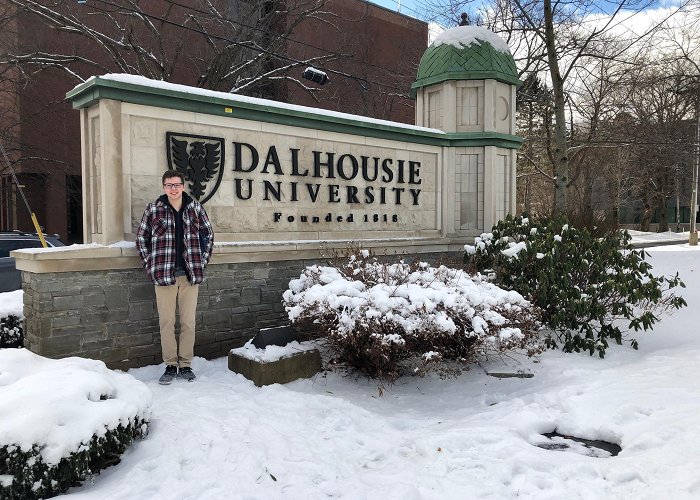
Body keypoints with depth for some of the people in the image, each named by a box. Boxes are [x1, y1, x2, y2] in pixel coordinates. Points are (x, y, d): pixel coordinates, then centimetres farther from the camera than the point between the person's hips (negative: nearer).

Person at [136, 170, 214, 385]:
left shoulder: (195, 207, 3)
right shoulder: (154, 209, 1)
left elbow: (208, 234, 12)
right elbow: (141, 238, 8)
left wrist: (202, 261, 5)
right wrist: (150, 265, 2)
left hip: (190, 274, 1)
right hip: (164, 275, -1)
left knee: (188, 321, 6)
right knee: (166, 322, 4)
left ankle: (185, 365, 18)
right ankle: (170, 365, 16)